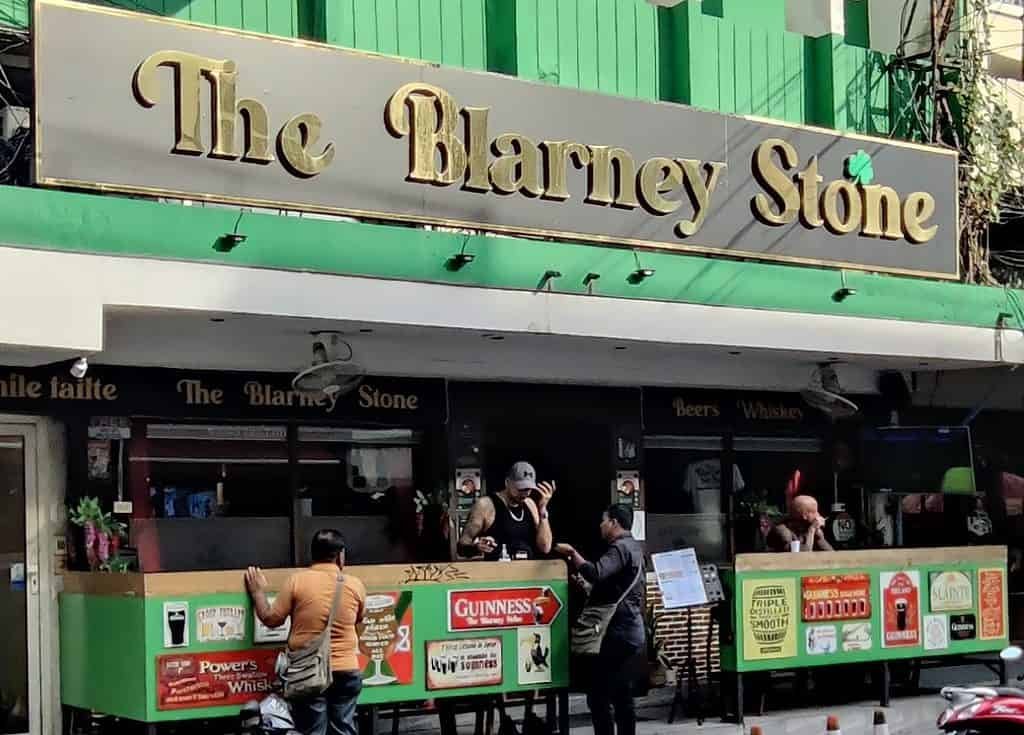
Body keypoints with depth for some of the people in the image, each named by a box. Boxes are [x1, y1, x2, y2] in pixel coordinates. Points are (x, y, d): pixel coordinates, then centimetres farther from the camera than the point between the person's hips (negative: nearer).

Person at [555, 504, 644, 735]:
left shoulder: (620, 548, -13)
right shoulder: (633, 547, 20)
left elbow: (596, 573, -30)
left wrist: (571, 553, -19)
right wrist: (587, 587, 17)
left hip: (618, 632, -11)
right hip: (630, 631, 11)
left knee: (598, 696, -10)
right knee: (622, 695, 12)